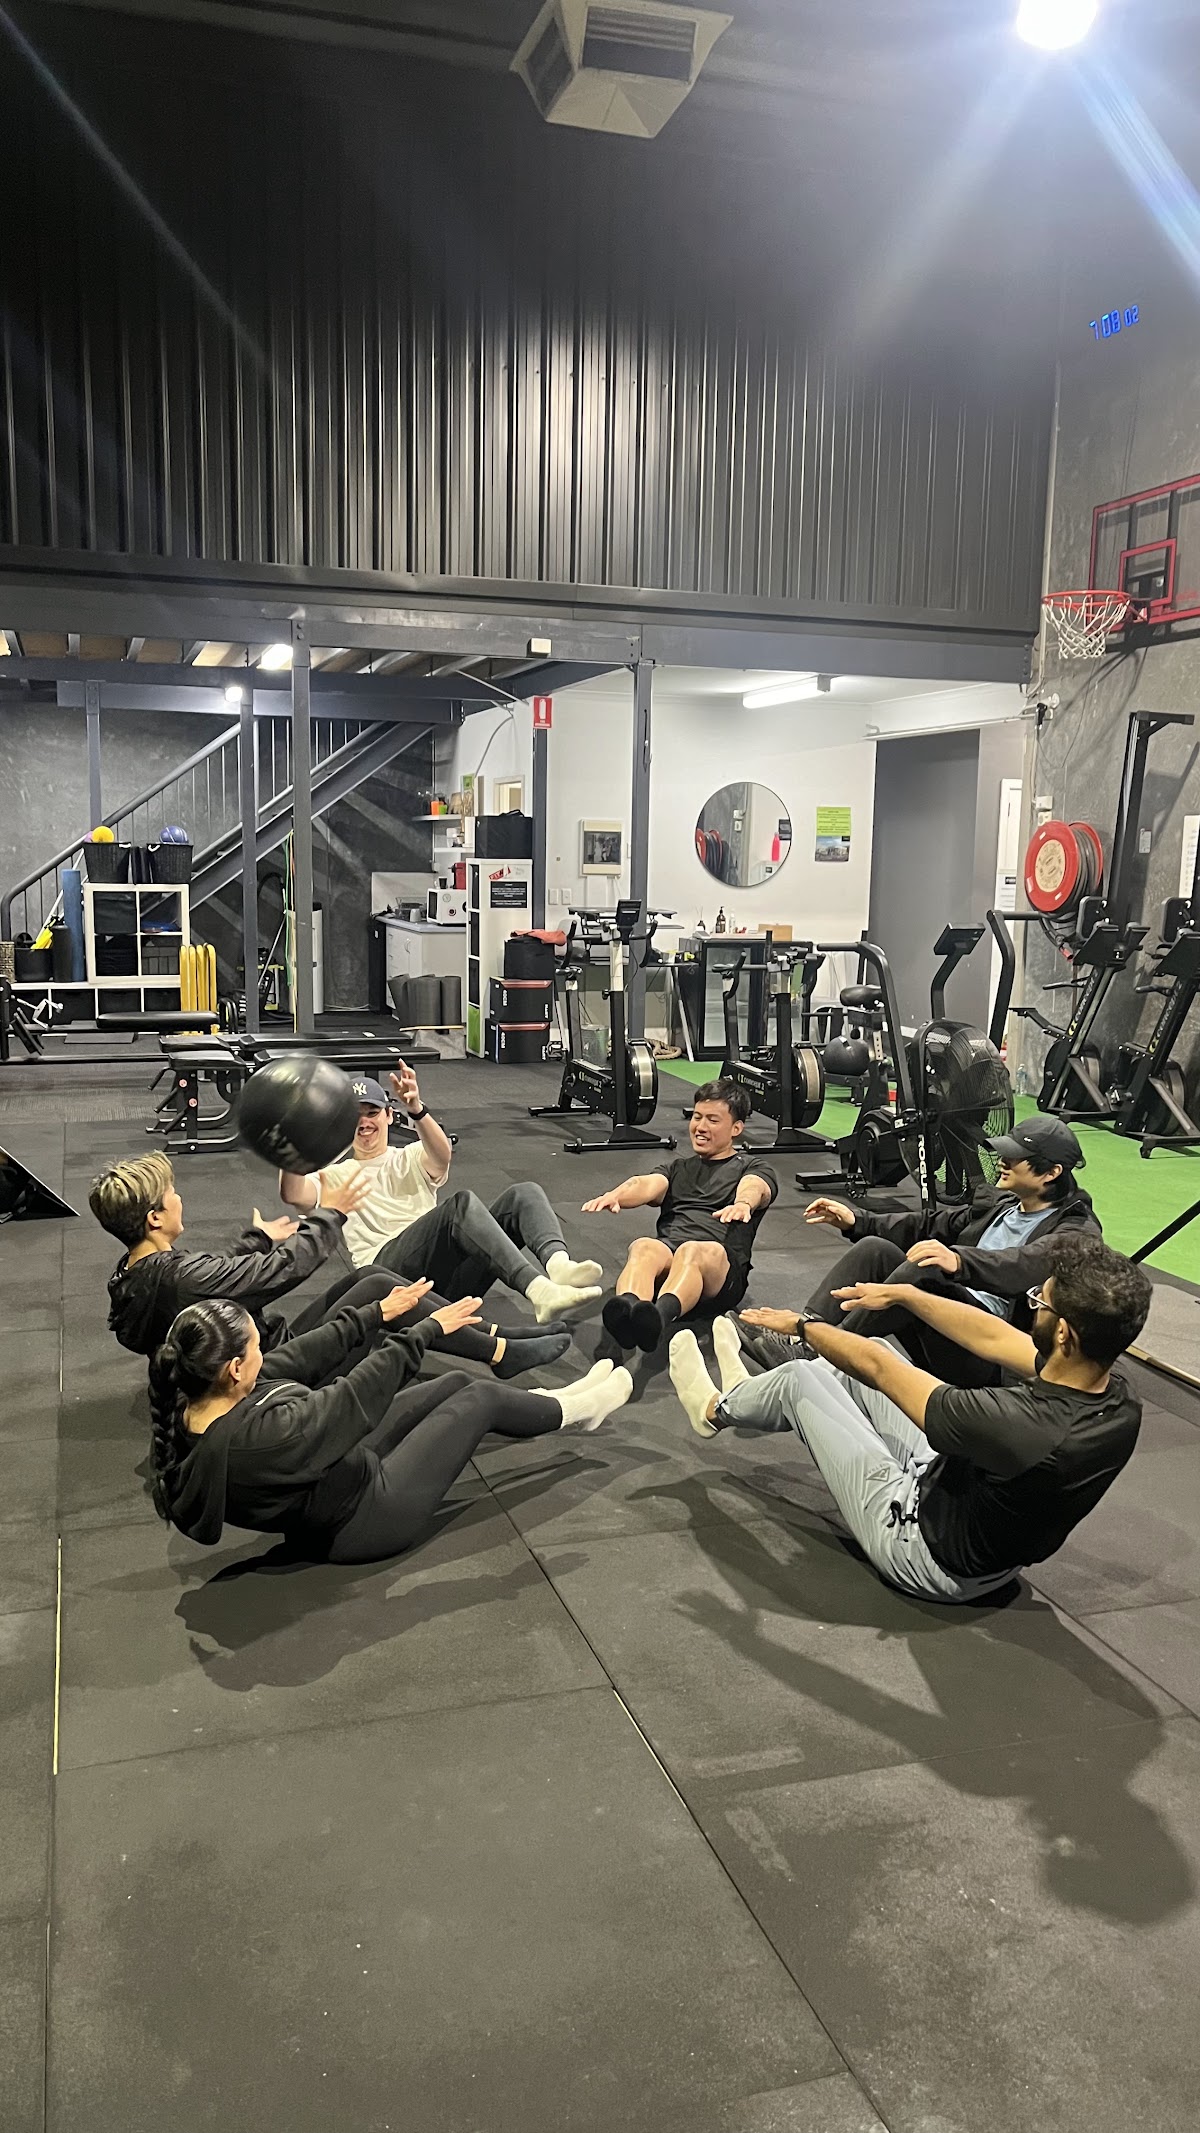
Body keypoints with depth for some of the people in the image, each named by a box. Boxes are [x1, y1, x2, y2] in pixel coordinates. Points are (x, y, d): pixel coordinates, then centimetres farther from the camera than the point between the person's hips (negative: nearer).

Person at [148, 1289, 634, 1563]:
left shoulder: (190, 1408, -15)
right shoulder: (259, 1436, -40)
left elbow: (297, 1358, -5)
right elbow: (360, 1395, -28)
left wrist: (376, 1314, 5)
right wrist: (429, 1329, -14)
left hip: (345, 1466, 8)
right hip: (363, 1516, -8)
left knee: (456, 1382, 15)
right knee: (479, 1397, 4)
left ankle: (555, 1405, 41)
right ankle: (569, 1411, 33)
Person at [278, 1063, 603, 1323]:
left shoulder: (412, 1159, 26)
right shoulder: (335, 1177, 23)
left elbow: (442, 1153, -1)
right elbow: (293, 1194, -1)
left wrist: (417, 1109, -23)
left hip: (448, 1277, 4)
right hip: (390, 1265, -3)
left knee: (525, 1195, -19)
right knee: (461, 1203, -33)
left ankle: (557, 1264, -51)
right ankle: (538, 1289, -55)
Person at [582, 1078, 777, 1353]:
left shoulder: (753, 1170, 22)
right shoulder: (679, 1168, 32)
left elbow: (753, 1188, -5)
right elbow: (648, 1185, 9)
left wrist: (743, 1203, -33)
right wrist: (614, 1195, -17)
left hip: (721, 1264, -3)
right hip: (667, 1250, 3)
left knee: (693, 1252, -38)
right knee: (643, 1248, -33)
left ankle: (660, 1316, -68)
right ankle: (627, 1309, -64)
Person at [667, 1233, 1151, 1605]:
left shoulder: (1024, 1427, -41)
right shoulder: (1120, 1406, -18)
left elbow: (878, 1367, -26)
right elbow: (992, 1337, -2)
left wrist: (804, 1325, -8)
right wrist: (901, 1293, 10)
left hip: (925, 1554, -7)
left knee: (800, 1379, 3)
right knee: (876, 1348, 14)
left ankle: (716, 1410, 36)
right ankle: (750, 1395, 40)